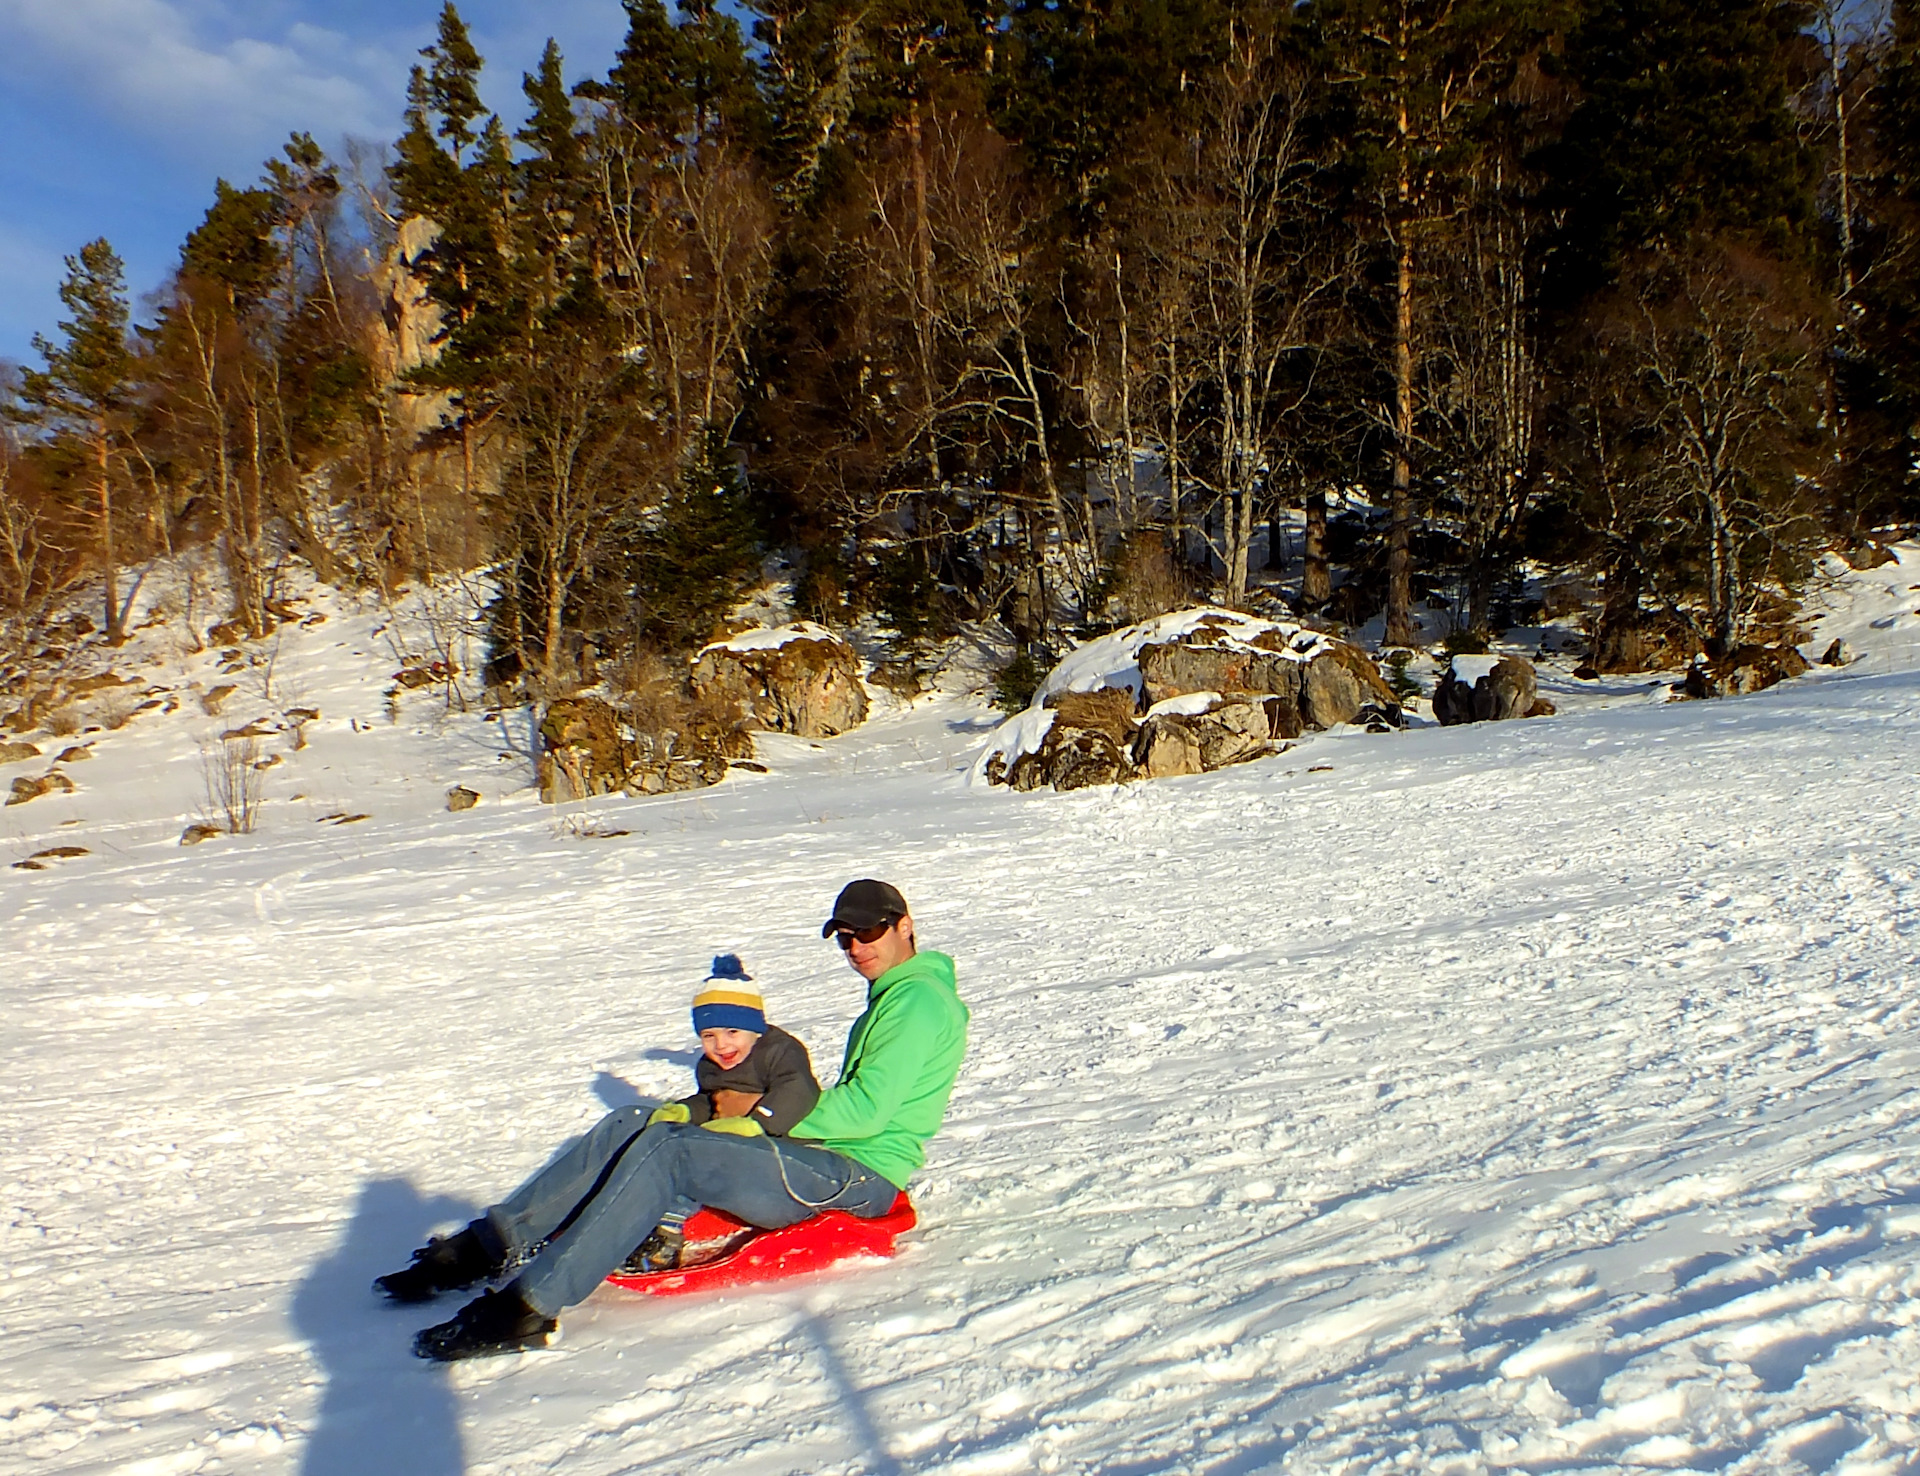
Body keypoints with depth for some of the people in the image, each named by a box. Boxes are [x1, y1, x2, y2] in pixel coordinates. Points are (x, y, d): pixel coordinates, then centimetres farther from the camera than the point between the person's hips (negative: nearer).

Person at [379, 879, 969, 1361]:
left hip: (862, 1177, -10)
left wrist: (762, 1125, -12)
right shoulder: (890, 996, 22)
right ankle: (490, 1245, -5)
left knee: (666, 1148, -26)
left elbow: (867, 1109, -19)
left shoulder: (920, 998, -10)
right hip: (827, 1158, 10)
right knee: (631, 1127, -3)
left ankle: (528, 1306, -29)